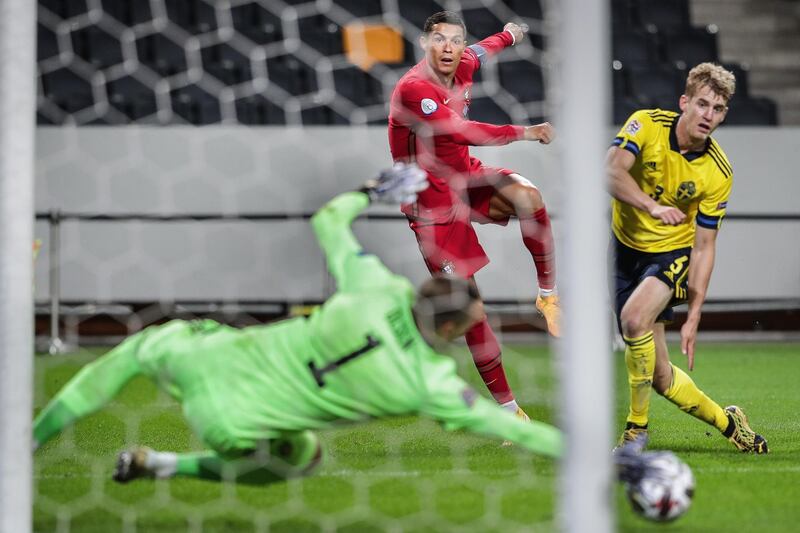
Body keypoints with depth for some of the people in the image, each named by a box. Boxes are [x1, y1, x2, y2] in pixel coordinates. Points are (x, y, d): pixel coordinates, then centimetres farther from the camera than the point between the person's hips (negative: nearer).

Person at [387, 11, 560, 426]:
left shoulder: (463, 67, 0)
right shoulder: (413, 89, -25)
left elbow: (484, 50, 26)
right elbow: (459, 132, -34)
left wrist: (509, 35, 46)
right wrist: (524, 133, -29)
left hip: (467, 178, 6)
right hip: (433, 204, -6)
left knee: (526, 196, -29)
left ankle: (548, 294, -11)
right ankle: (507, 407, 2)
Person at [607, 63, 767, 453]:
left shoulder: (718, 173, -14)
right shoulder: (647, 125, -15)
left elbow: (704, 247, -11)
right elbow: (612, 172, -31)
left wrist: (693, 318, -14)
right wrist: (652, 206, -48)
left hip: (673, 253, -1)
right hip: (628, 247, 2)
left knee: (636, 318, -34)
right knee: (660, 377, -1)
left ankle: (637, 426, -17)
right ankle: (726, 421, 26)